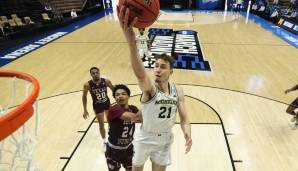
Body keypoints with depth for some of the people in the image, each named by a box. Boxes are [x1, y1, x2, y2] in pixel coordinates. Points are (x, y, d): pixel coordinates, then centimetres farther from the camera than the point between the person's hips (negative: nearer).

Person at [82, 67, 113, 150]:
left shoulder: (106, 81, -22)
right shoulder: (87, 85, -23)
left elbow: (114, 90, -5)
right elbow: (84, 96, -8)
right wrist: (85, 110, -7)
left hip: (107, 103, 2)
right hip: (97, 105, -2)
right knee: (101, 124, 4)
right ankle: (105, 142, 26)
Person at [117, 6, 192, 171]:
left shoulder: (178, 91, -10)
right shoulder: (149, 87, -25)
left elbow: (184, 118, -6)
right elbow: (140, 74, -49)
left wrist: (187, 134, -30)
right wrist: (131, 43, -68)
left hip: (165, 139, 3)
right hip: (144, 138, -2)